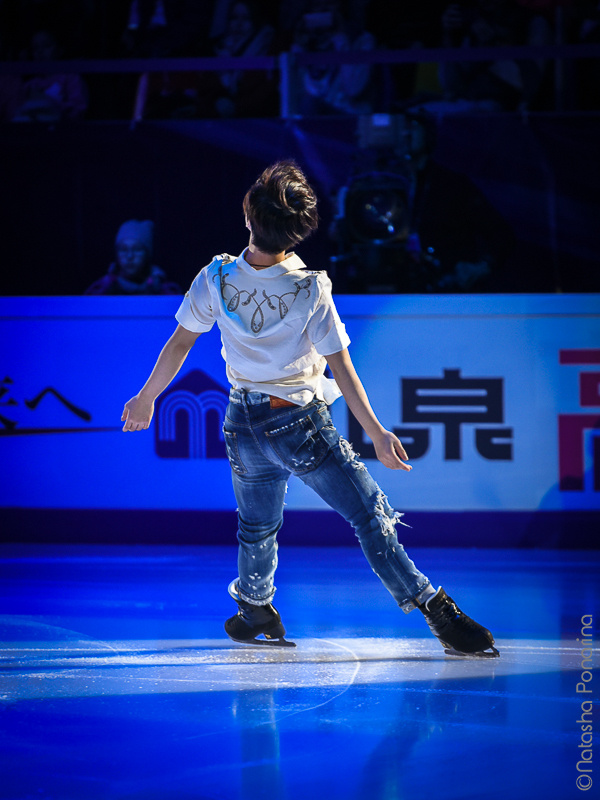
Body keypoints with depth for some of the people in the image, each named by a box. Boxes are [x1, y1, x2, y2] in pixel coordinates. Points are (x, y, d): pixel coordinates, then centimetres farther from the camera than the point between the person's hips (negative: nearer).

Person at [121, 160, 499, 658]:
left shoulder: (217, 278, -9)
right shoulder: (311, 289, -19)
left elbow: (180, 343, 1)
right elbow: (341, 367, -16)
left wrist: (147, 398, 16)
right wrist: (378, 434, -12)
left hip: (244, 425, 4)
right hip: (302, 425, -4)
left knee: (257, 527, 25)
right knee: (370, 516, -5)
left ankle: (255, 614, 45)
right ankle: (440, 615, -10)